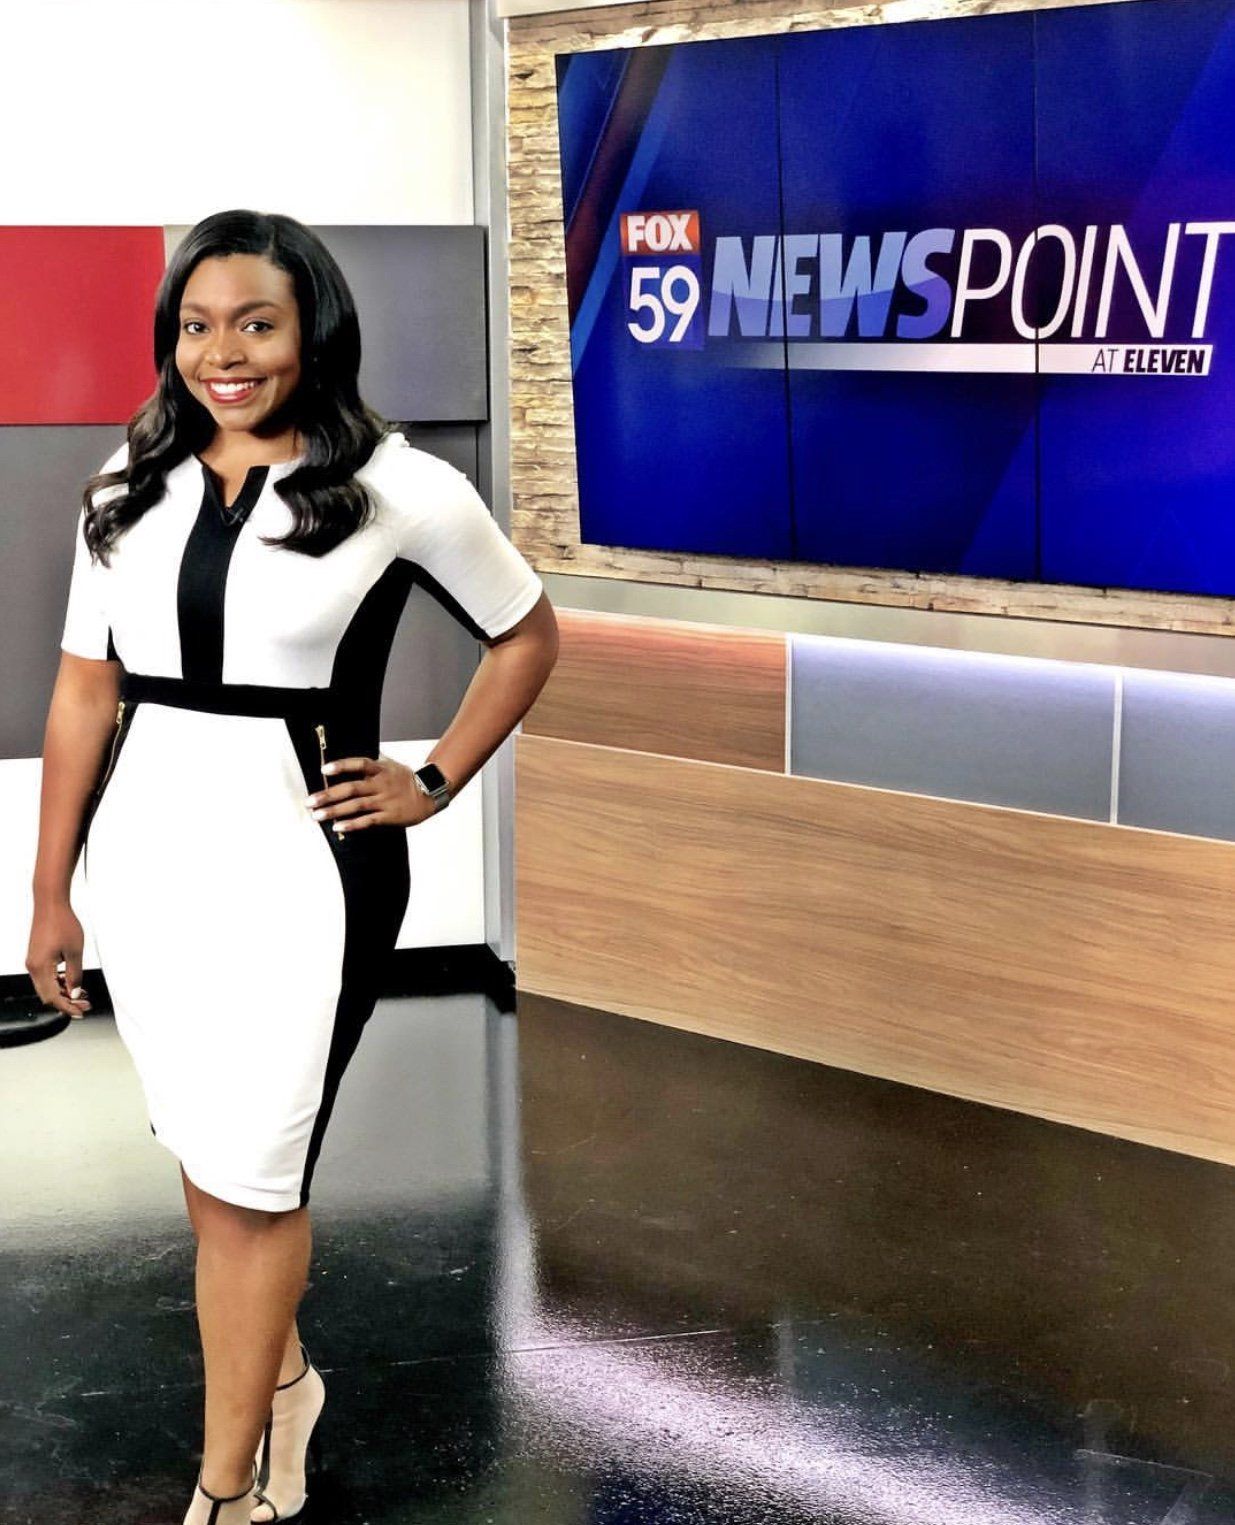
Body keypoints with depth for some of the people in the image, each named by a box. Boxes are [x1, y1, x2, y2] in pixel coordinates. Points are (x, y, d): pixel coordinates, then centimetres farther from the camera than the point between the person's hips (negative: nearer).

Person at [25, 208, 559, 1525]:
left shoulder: (398, 488, -7)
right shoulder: (132, 485, 4)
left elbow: (527, 639, 7)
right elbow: (84, 691, 7)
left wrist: (434, 785, 1)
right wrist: (50, 894, 8)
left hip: (298, 859, -4)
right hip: (144, 853, 4)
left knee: (247, 1179, 0)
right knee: (204, 1153, 16)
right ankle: (278, 1378, 41)